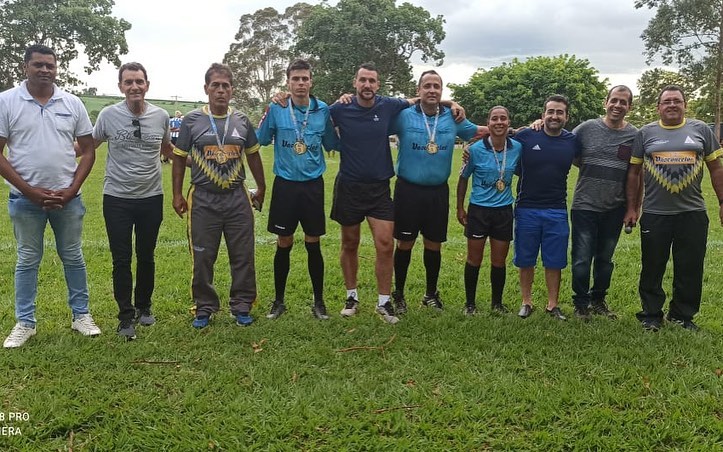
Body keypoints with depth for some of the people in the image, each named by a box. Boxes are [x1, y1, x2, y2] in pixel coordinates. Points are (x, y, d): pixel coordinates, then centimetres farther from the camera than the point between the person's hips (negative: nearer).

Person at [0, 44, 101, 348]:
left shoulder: (72, 103, 2)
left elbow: (88, 150, 4)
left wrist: (72, 189, -7)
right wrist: (29, 190, -12)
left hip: (67, 198, 2)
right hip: (25, 199, -1)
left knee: (73, 257, 11)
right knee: (27, 260, 9)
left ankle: (81, 315, 24)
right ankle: (25, 323, 20)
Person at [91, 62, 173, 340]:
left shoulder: (161, 116, -2)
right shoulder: (108, 115, -7)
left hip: (151, 198, 2)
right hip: (117, 199, -1)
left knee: (146, 257, 14)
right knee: (121, 260, 3)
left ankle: (144, 307, 33)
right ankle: (126, 316, 16)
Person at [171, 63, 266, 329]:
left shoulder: (241, 121, 6)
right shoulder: (192, 120, -1)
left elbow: (253, 155, 16)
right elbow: (179, 158, 4)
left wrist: (261, 189, 18)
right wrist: (177, 195, 2)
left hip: (238, 198, 2)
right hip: (203, 200, -2)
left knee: (243, 256, 5)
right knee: (202, 257, 4)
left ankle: (242, 306, 19)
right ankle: (204, 307, 20)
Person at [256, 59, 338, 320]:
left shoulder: (323, 110, 0)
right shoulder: (276, 108, -3)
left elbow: (332, 145, 7)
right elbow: (261, 140, 4)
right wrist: (268, 110, -8)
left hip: (313, 185, 1)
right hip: (285, 185, -1)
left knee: (313, 245, 7)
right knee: (283, 245, 7)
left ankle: (318, 301, 20)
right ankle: (279, 301, 22)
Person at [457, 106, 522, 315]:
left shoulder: (517, 148, -4)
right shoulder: (475, 149, -10)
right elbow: (463, 178, 2)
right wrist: (460, 208, 4)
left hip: (504, 211, 2)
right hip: (478, 210, -2)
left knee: (499, 261, 9)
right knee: (474, 260, 5)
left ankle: (497, 302, 27)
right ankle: (470, 303, 21)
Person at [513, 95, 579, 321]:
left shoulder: (572, 141, 2)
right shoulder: (525, 136, -5)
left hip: (557, 211, 1)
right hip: (526, 208, -1)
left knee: (554, 262, 8)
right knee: (525, 260, 9)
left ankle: (553, 305, 21)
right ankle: (526, 302, 24)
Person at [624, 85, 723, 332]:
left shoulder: (700, 130, 6)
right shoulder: (646, 133, 4)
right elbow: (634, 172, 6)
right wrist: (631, 207, 3)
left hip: (693, 213, 1)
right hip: (654, 214, -1)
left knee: (690, 269, 8)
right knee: (652, 268, 7)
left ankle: (682, 315, 23)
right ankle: (651, 315, 20)